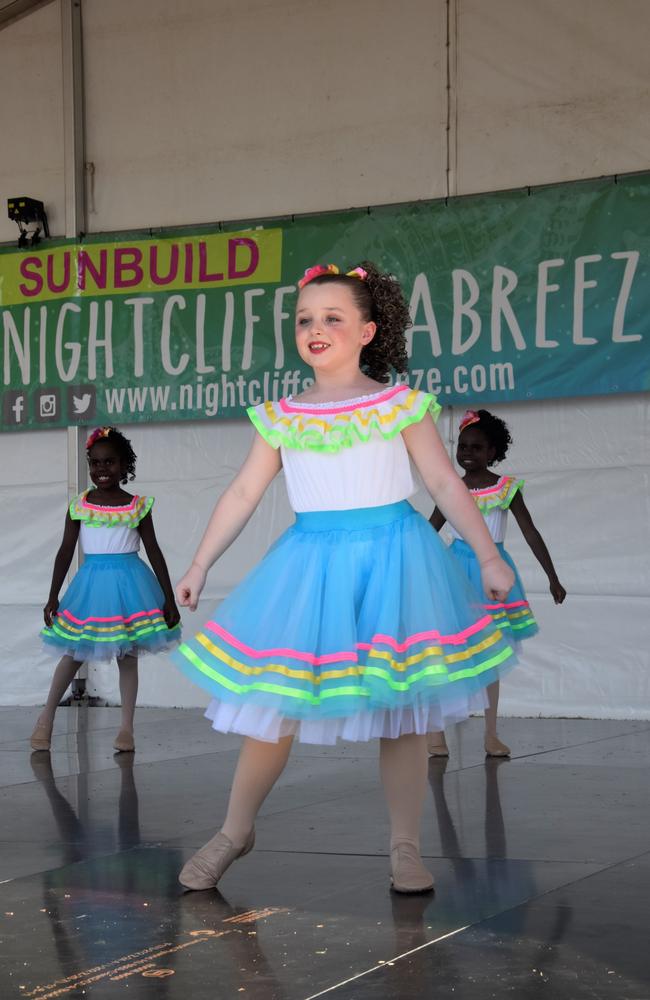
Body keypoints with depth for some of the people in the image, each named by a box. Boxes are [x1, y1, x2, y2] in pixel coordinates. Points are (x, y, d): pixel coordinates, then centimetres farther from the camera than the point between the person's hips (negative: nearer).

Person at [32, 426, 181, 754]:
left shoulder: (138, 506, -1)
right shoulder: (79, 505, 0)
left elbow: (154, 551, 2)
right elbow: (66, 551, 2)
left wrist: (169, 598, 0)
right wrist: (53, 597, 0)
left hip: (128, 584, 0)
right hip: (92, 583, 0)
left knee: (127, 656, 7)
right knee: (75, 652, 6)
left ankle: (126, 727, 15)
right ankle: (46, 717, 20)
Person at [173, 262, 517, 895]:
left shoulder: (401, 407, 0)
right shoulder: (281, 419, 6)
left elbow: (448, 485, 2)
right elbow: (242, 494, 10)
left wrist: (489, 558, -1)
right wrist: (199, 566, 10)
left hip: (391, 559, -1)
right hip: (311, 561, 2)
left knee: (400, 708, 3)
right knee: (274, 704, 3)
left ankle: (405, 845, 14)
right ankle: (235, 832, 20)